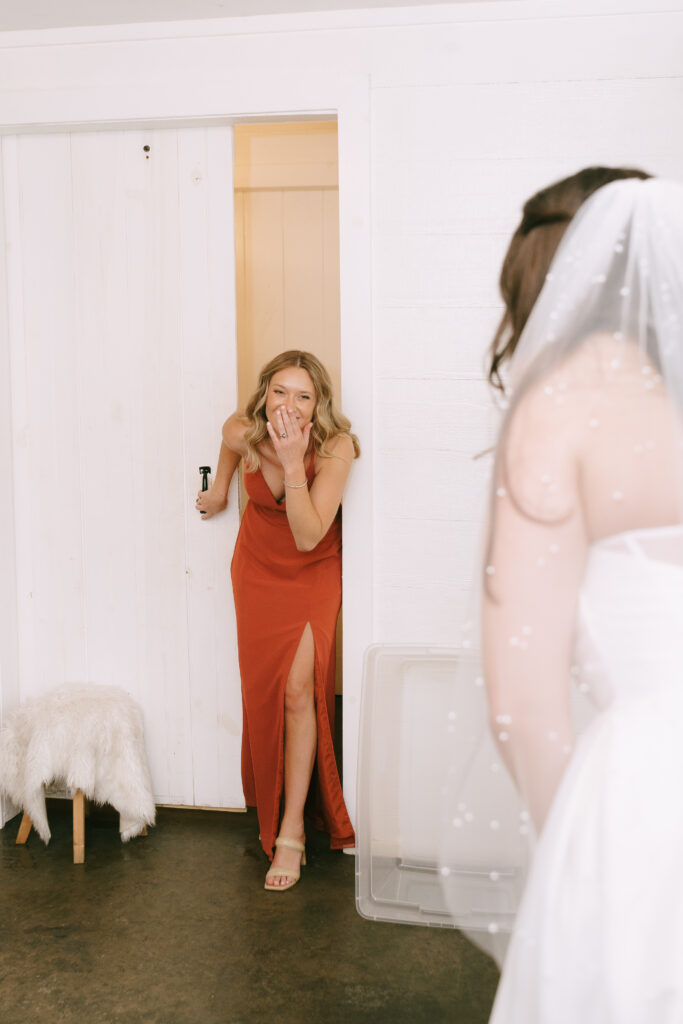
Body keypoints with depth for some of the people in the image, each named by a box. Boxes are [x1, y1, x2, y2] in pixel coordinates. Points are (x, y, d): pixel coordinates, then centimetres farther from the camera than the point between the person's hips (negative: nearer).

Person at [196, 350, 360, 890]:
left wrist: (293, 463, -42)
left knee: (298, 688, -14)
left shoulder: (336, 448, -30)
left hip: (315, 572, -3)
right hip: (259, 567, 3)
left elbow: (308, 537, -35)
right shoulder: (243, 432, -21)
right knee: (264, 687, 11)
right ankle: (273, 802, 35)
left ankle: (292, 831, -4)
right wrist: (221, 487, 18)